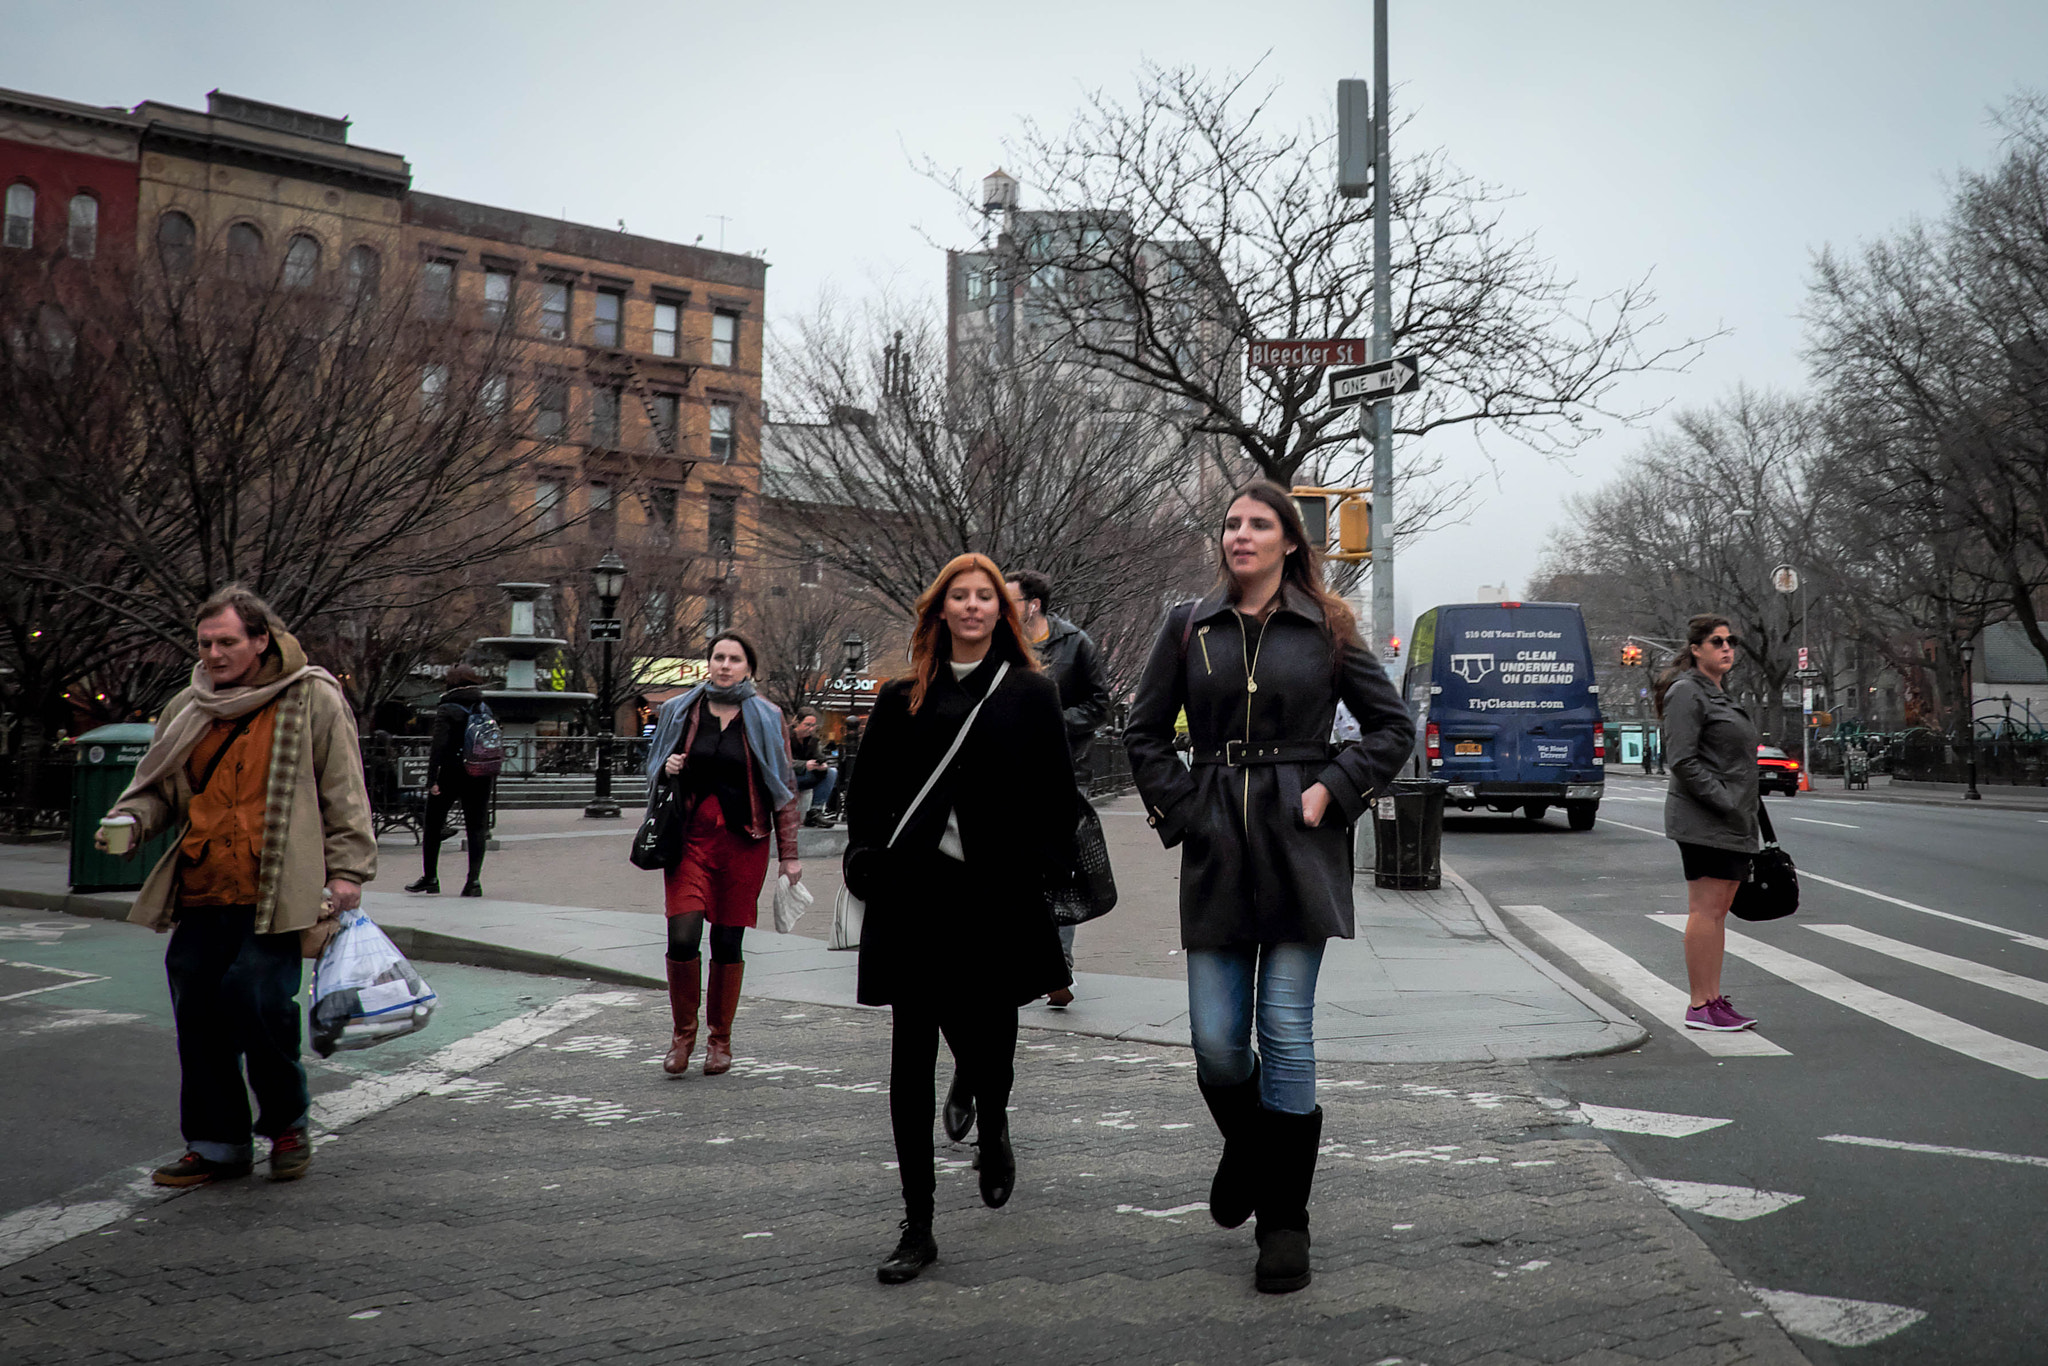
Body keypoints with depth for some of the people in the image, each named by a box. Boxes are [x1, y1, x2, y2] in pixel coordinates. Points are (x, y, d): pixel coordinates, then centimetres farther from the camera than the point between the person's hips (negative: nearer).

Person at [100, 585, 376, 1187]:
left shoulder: (312, 700, 0)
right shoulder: (187, 711, 14)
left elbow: (344, 794, 0)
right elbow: (158, 788, 24)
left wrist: (346, 870, -6)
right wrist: (131, 819, 1)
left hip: (273, 896, -5)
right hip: (201, 895, 5)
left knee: (261, 1003, -10)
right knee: (198, 1014, 6)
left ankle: (287, 1125, 16)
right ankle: (218, 1143, 21)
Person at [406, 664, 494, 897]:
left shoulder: (447, 711, -8)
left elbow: (438, 746, -15)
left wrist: (432, 779, -15)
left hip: (451, 774, -3)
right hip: (479, 777, 4)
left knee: (433, 826, 11)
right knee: (476, 827, 5)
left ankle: (430, 877, 16)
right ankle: (474, 880, -3)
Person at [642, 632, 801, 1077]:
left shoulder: (766, 718, 5)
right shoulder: (679, 711, 9)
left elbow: (784, 788, 6)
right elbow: (655, 771, 21)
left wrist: (789, 853, 1)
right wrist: (668, 770, -4)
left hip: (743, 840, -1)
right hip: (690, 837, 1)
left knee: (728, 942, 3)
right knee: (682, 937, -12)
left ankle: (720, 1039, 20)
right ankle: (683, 1032, 10)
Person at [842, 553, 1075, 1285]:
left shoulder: (1030, 694, 5)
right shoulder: (902, 698, 10)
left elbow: (1056, 799, 3)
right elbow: (866, 793, 11)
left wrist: (1036, 876, -7)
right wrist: (868, 868, -3)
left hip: (995, 899, -1)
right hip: (913, 897, 1)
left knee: (986, 1045, 6)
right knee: (911, 1061, 1)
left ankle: (993, 1133, 44)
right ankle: (917, 1227, 11)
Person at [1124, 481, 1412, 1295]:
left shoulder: (1326, 629, 4)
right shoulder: (1189, 627, 7)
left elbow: (1392, 725, 8)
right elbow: (1144, 732, 12)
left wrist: (1334, 792, -4)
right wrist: (1179, 810, 2)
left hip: (1300, 851, -1)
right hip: (1217, 853, 2)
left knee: (1287, 1034, -1)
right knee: (1216, 1041, 2)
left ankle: (1285, 1222, 13)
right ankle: (1244, 1151, 36)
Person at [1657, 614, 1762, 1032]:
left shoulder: (1720, 695, 21)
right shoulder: (1686, 692, -9)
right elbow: (1682, 759, -18)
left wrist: (1748, 815, 20)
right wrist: (1725, 802, -20)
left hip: (1732, 824, 10)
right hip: (1703, 821, -10)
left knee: (1719, 910, 10)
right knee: (1706, 909, -9)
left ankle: (1714, 999, 15)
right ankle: (1699, 1005, -6)